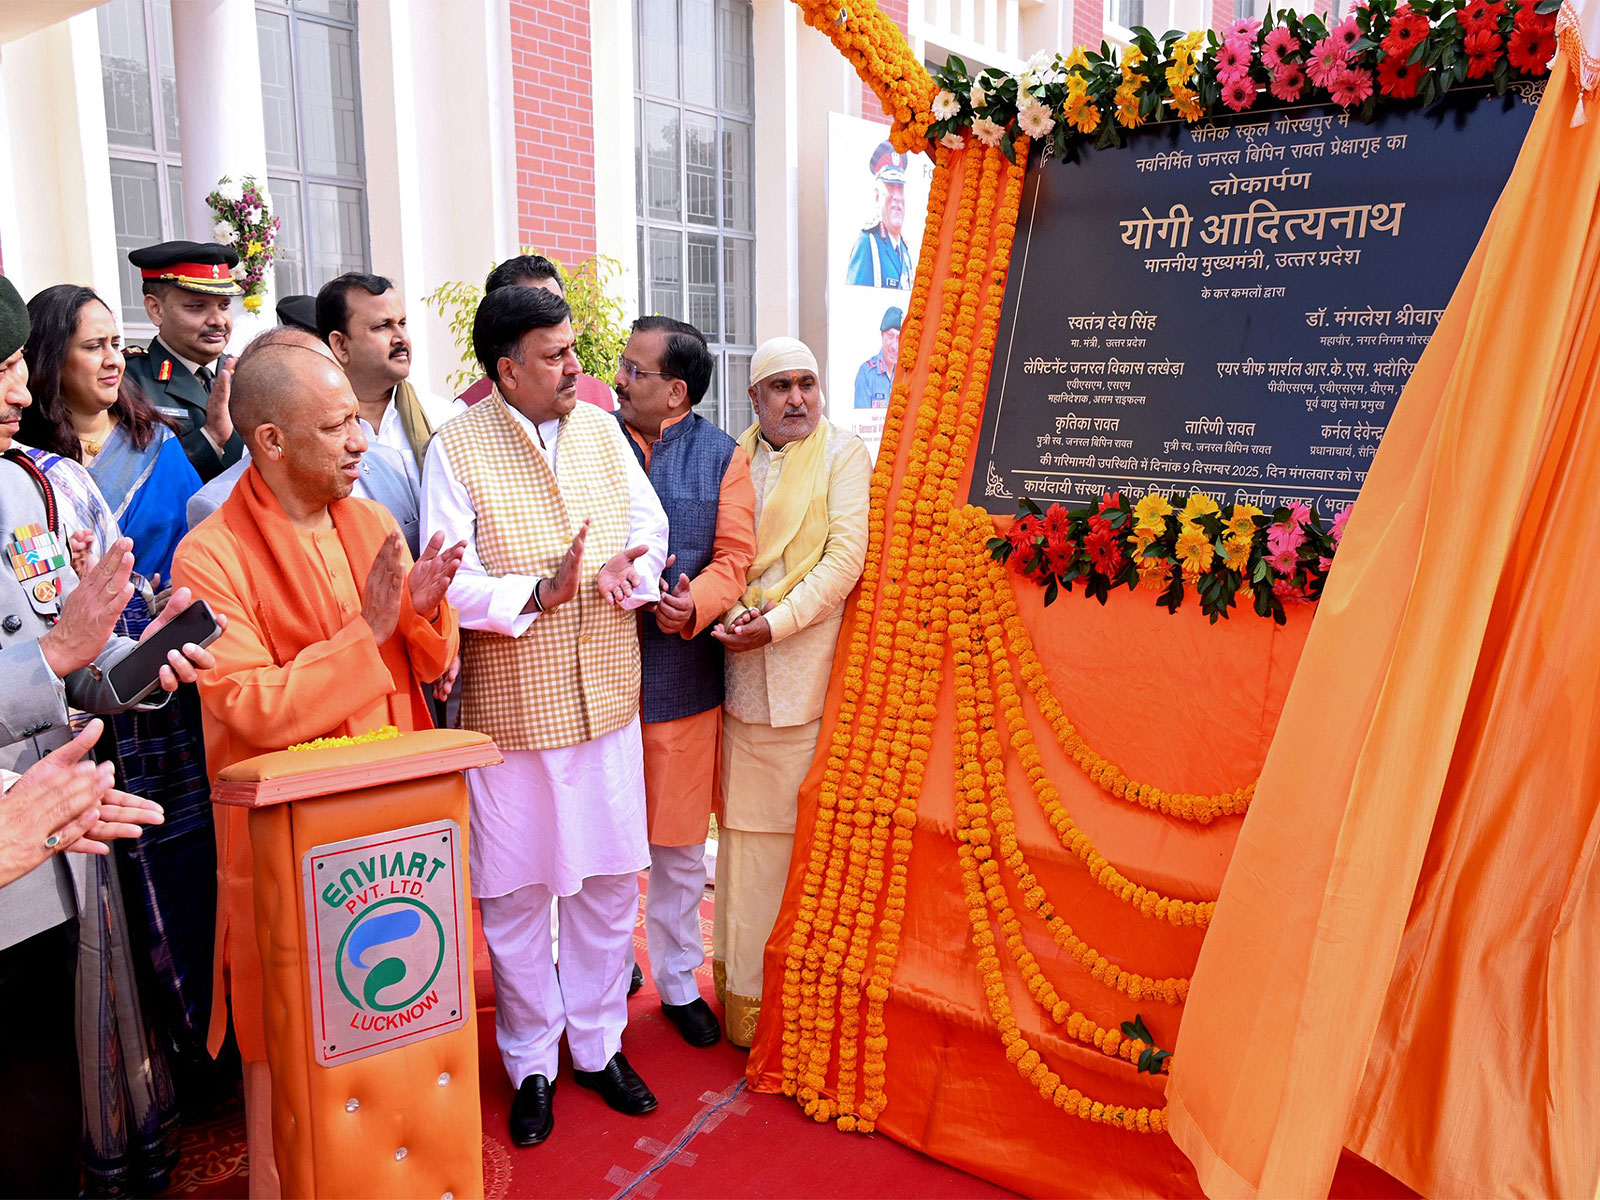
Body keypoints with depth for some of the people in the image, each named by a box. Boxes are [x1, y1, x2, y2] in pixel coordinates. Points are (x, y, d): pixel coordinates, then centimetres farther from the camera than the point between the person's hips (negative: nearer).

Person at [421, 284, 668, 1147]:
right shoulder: (457, 447, -7)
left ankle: (599, 1045, 33)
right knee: (516, 892, 9)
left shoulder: (600, 429, 7)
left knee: (610, 880, 13)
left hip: (607, 695, 4)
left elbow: (649, 524, 9)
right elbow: (448, 583, -12)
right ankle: (532, 1064, 30)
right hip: (512, 704, -4)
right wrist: (534, 595, -27)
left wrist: (628, 571, -12)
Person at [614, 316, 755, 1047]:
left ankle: (679, 980, 32)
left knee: (680, 844, 12)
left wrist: (694, 603, -22)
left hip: (682, 676, 0)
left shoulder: (720, 457, 2)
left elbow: (734, 556, -3)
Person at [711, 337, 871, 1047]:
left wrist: (774, 622, -14)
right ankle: (743, 982, 21)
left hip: (811, 673, -3)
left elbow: (845, 557, -8)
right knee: (745, 826, 8)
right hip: (740, 673, 4)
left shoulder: (844, 455, 3)